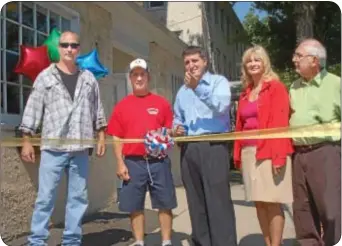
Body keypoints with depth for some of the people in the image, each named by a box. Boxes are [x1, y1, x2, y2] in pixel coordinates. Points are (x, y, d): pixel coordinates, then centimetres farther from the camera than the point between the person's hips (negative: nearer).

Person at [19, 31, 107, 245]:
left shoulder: (89, 78, 12)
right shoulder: (45, 77, 4)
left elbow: (98, 110, 14)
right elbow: (33, 109, 2)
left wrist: (101, 137, 8)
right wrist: (27, 140, -2)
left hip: (80, 148, 3)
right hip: (53, 147, -3)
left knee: (79, 197, 7)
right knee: (46, 196, -2)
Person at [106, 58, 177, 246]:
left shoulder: (162, 103, 6)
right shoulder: (122, 106, 6)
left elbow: (170, 131, 10)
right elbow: (117, 138, 5)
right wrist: (120, 163, -2)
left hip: (159, 161, 0)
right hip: (133, 162, 0)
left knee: (165, 204, 5)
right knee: (135, 206, 6)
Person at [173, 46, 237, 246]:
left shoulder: (219, 81, 3)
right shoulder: (182, 91, 21)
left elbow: (221, 106, -15)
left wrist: (198, 88, -20)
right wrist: (177, 129, 6)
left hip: (213, 145, -6)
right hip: (189, 149, 6)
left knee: (218, 201, -10)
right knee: (196, 202, 10)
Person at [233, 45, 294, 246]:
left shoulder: (276, 87, -2)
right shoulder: (245, 93, 17)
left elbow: (281, 123, -11)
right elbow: (240, 126, 14)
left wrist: (279, 155, -18)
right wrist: (238, 154, 8)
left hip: (269, 152, -6)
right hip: (249, 153, 6)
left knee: (272, 202, -4)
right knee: (259, 202, 9)